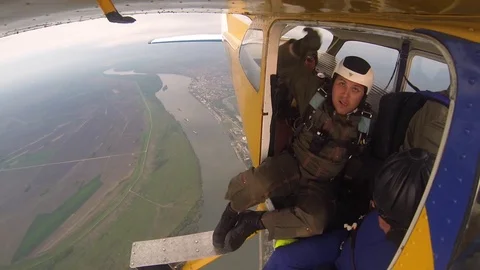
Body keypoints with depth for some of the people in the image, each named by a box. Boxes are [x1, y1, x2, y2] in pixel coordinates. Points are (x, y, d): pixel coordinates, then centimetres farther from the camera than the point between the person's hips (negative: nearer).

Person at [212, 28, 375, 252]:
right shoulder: (317, 92, -11)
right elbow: (285, 65, -9)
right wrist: (300, 47, -26)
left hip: (320, 184, 1)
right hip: (291, 164, -1)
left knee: (313, 224, -31)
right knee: (250, 186, -33)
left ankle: (255, 221, -6)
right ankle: (232, 212, 4)